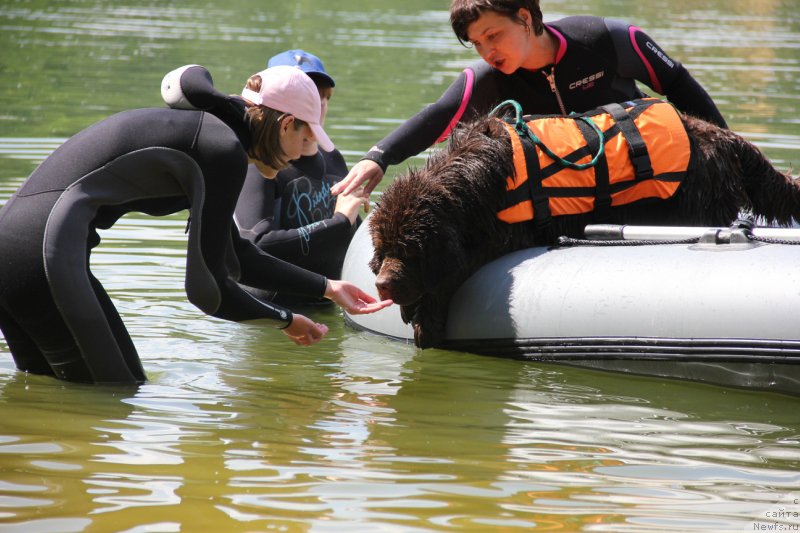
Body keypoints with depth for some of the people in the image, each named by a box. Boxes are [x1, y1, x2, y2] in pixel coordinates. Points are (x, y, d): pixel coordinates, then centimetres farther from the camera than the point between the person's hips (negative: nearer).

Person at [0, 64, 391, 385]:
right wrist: (284, 321, 7)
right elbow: (206, 289, -8)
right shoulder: (225, 148, -7)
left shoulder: (204, 130, 22)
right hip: (44, 256, -10)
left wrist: (329, 289, 38)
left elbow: (240, 258, 33)